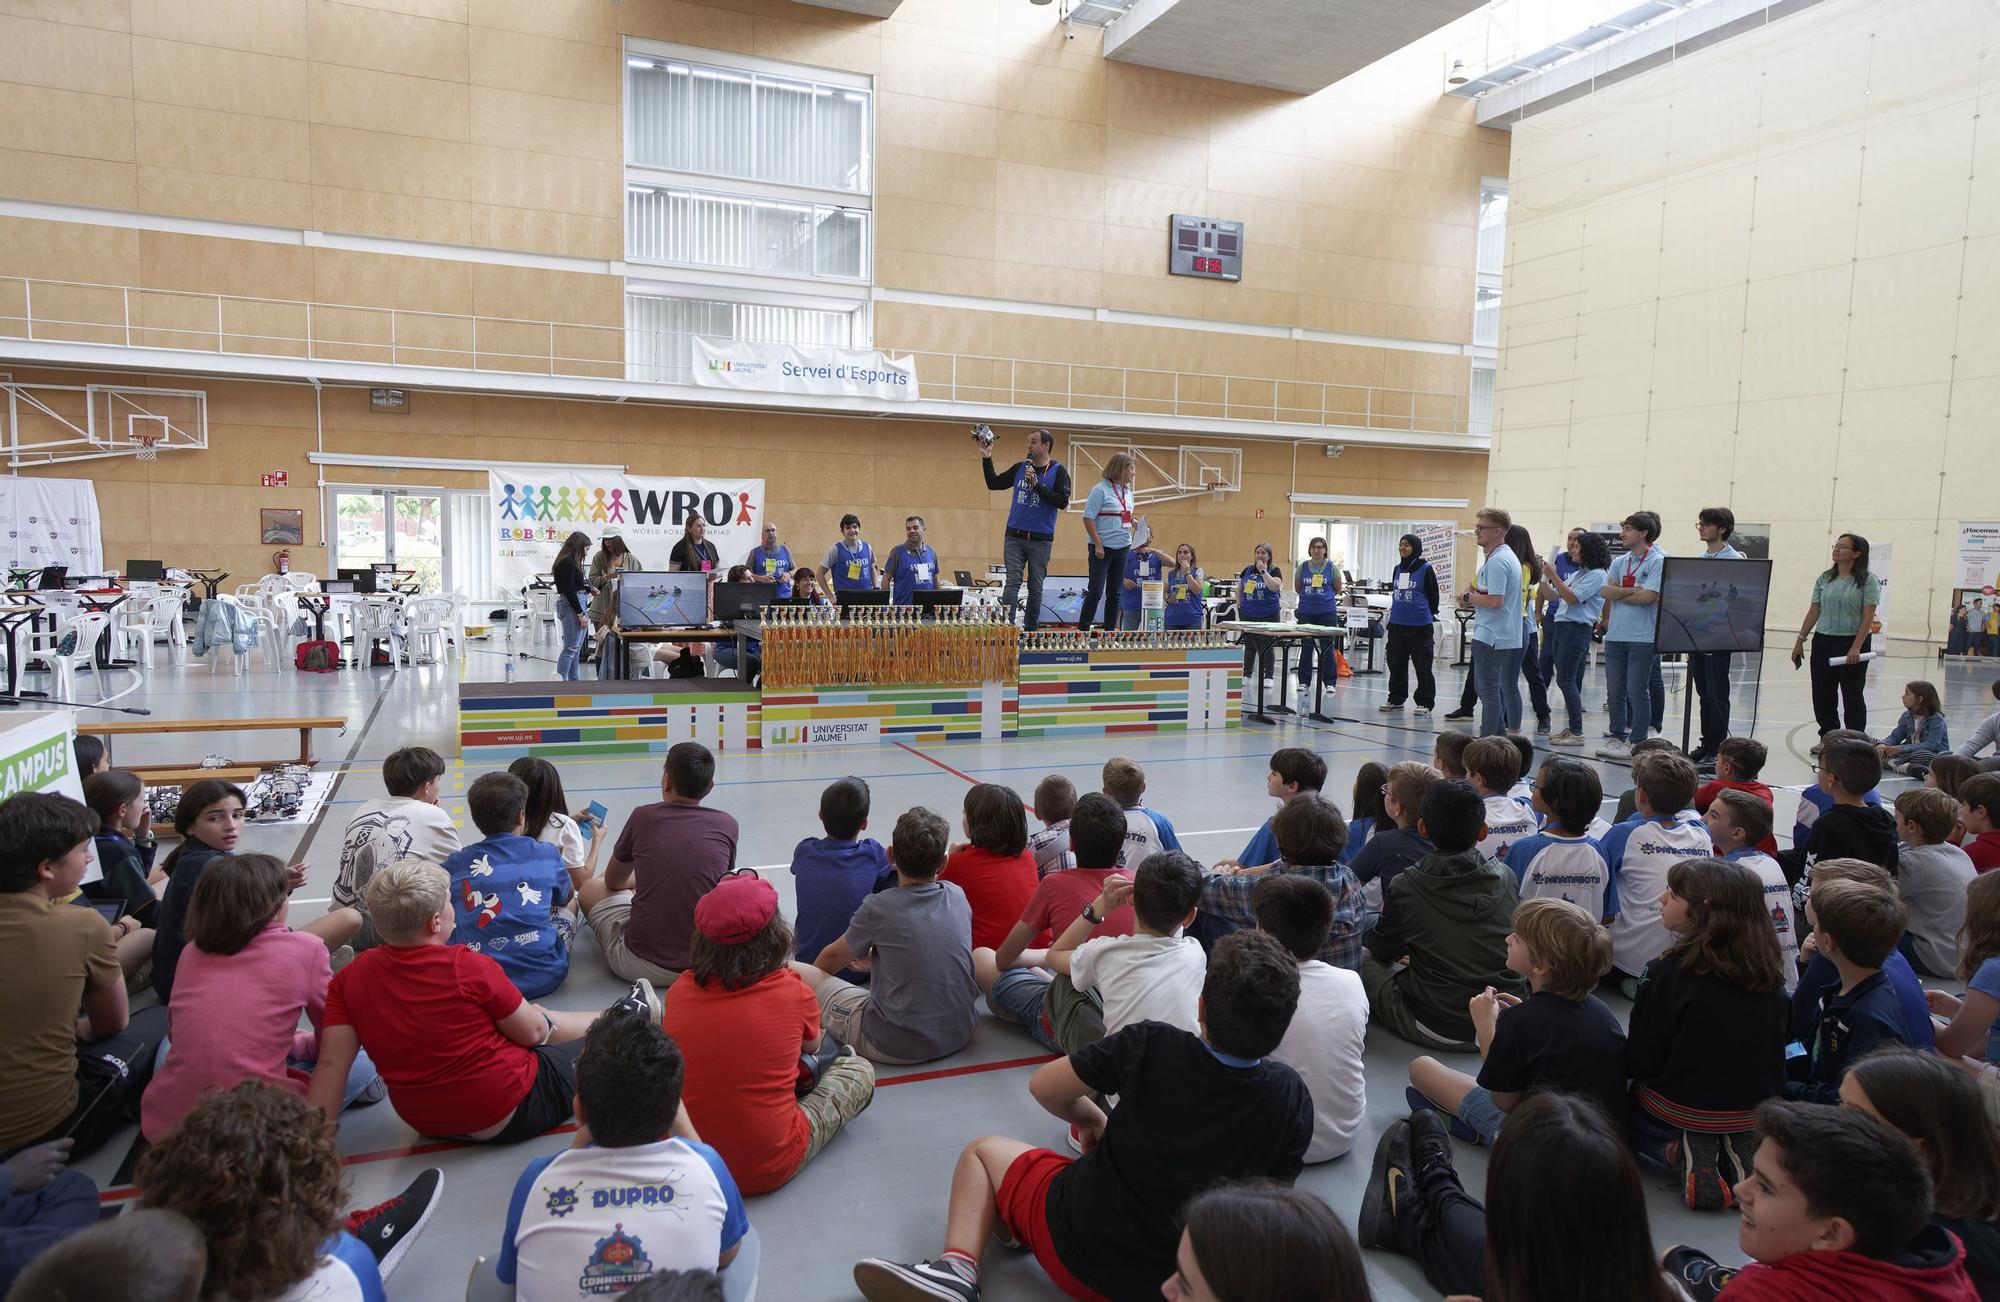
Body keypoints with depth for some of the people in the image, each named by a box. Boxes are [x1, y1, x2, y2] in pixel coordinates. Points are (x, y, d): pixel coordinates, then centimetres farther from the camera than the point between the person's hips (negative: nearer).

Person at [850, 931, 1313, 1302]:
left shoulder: (1150, 1046, -21)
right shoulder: (1292, 1097, -16)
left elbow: (1044, 1087, -9)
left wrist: (1092, 1119, 12)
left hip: (1078, 1248, -4)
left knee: (984, 1150, 18)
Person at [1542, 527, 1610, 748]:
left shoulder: (1597, 575, -9)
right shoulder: (1576, 573, 17)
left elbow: (1572, 598, -19)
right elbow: (1555, 596, 19)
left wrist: (1553, 576, -18)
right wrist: (1544, 578, 8)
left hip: (1577, 628, -9)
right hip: (1561, 626, 9)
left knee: (1566, 680, -11)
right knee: (1566, 681, 10)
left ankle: (1577, 733, -9)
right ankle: (1571, 728, 15)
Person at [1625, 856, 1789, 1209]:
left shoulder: (1668, 972, -24)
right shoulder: (1769, 975, -6)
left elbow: (1639, 1062, -18)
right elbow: (1776, 1049, 8)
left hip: (1680, 1112, -5)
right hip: (1754, 1118, 5)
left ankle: (1684, 1155, -5)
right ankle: (1729, 1150, 2)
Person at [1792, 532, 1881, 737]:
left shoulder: (1868, 581, -6)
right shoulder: (1824, 579, 8)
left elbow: (1868, 616, -11)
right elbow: (1814, 611, 11)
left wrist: (1856, 648, -18)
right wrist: (1800, 640, 8)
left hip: (1852, 643, -5)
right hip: (1823, 642, 5)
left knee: (1852, 695, 2)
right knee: (1822, 695, 7)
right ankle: (1827, 739, 18)